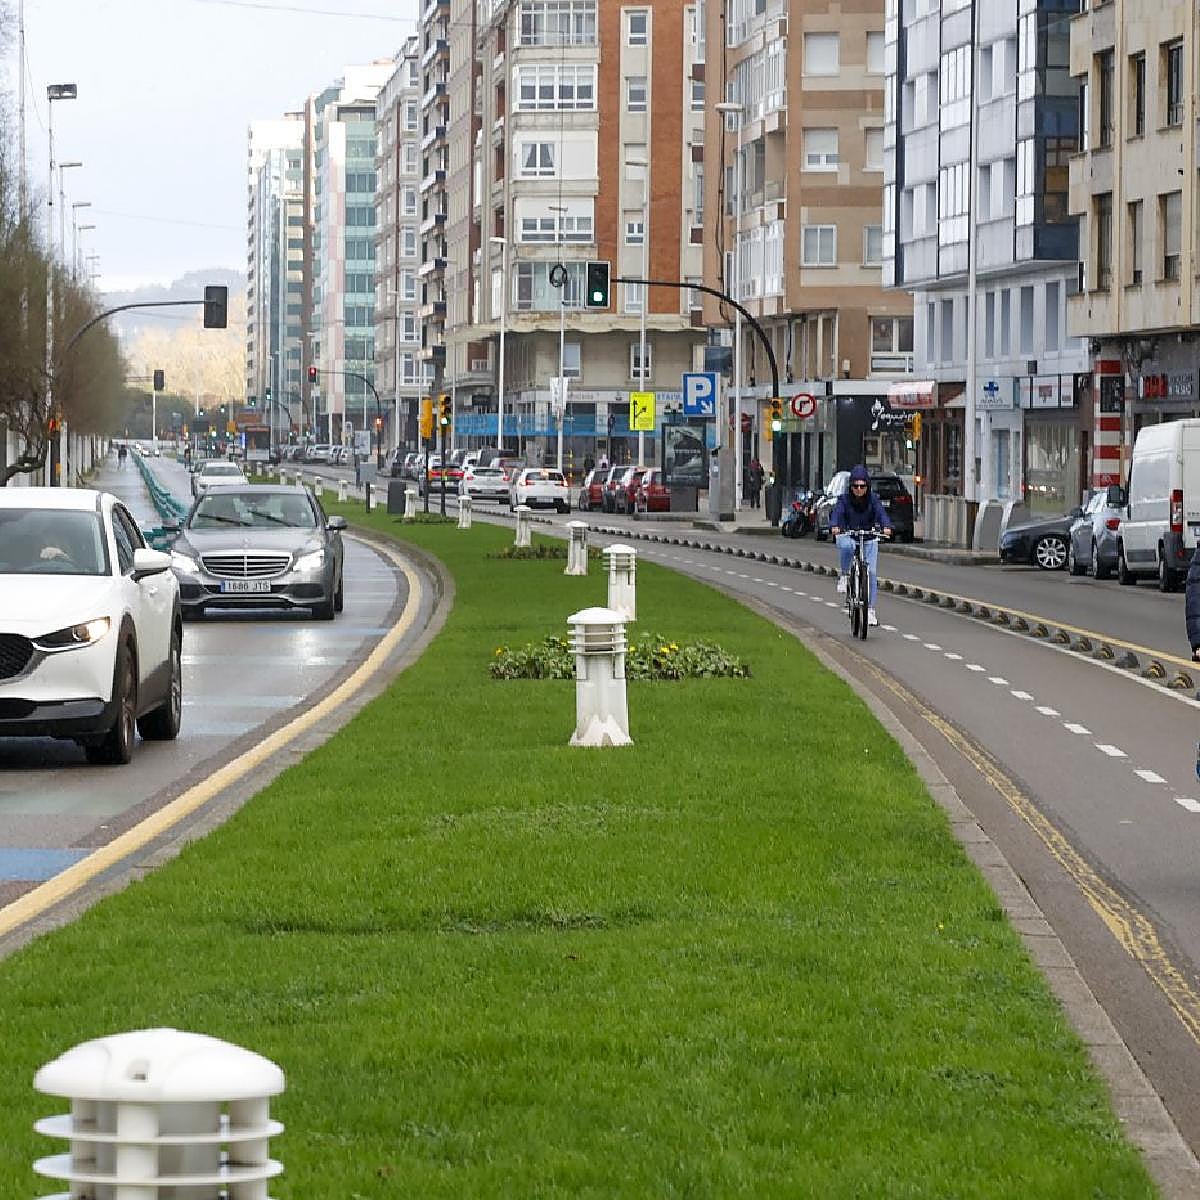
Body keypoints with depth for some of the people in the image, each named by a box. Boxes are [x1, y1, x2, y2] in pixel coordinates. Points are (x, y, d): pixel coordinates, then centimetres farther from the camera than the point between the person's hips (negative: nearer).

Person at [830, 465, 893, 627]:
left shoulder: (873, 499, -7)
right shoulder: (844, 499, -10)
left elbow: (881, 513, -22)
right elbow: (837, 513, -25)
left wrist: (886, 527, -44)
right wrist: (834, 527, -47)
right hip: (847, 535, -1)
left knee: (872, 571, -8)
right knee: (846, 547, -38)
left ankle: (870, 609, 1)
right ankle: (844, 576, -13)